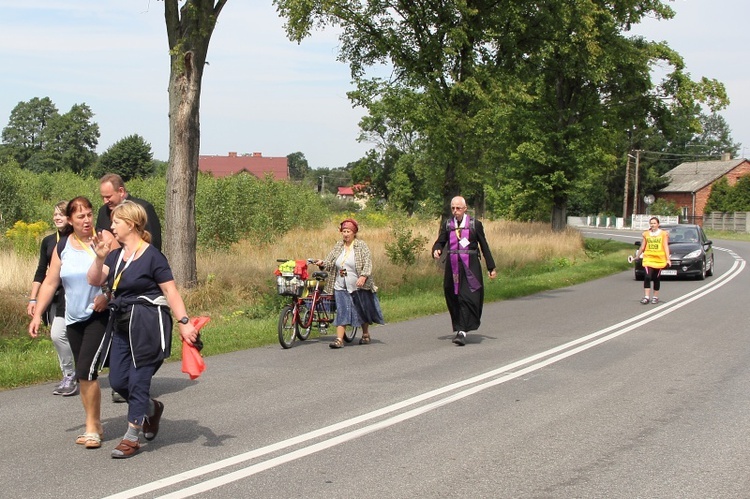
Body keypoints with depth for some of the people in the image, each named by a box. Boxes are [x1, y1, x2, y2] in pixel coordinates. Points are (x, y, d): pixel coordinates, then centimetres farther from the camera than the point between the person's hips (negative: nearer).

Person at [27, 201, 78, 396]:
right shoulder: (48, 241, 10)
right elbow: (40, 272, 13)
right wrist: (32, 299, 8)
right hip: (53, 295, 5)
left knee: (58, 334, -17)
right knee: (66, 339, 8)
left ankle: (70, 376, -2)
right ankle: (69, 379, 19)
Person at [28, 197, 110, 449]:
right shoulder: (62, 247, 5)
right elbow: (49, 283, 9)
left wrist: (108, 296, -22)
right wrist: (37, 314, 4)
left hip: (100, 316, -5)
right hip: (73, 319, 5)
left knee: (86, 371, -13)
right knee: (83, 376, 10)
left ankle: (92, 428, -1)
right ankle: (94, 426, 22)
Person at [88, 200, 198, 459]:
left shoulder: (152, 256, -10)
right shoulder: (115, 255, 12)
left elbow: (171, 291, -11)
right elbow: (95, 280, 1)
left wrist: (184, 322, -18)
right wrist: (100, 257, -15)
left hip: (147, 325, -7)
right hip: (121, 324, 8)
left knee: (138, 380, -2)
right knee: (118, 381, 8)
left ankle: (132, 437, 9)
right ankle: (151, 408, 35)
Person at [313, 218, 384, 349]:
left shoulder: (361, 246, -5)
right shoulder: (338, 246, 8)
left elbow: (368, 262, -13)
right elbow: (330, 262, 8)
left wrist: (363, 276, -26)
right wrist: (322, 264, -13)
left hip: (359, 286, -3)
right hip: (341, 287, 3)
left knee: (362, 311, 11)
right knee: (342, 312, -4)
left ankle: (366, 335, 31)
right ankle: (339, 339, -8)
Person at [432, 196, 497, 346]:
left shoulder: (475, 224, 2)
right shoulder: (446, 225, 9)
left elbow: (484, 246, 6)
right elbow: (440, 242, 6)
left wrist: (491, 267, 6)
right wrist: (436, 250, -19)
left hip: (470, 267, -3)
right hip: (452, 267, 3)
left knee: (467, 298, -11)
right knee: (453, 299, 8)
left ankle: (462, 331, -14)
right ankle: (457, 328, 22)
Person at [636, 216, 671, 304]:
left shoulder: (663, 234, 3)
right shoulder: (646, 234, 9)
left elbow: (666, 247, -2)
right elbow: (642, 247, 16)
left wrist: (668, 259, -10)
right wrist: (637, 256, 18)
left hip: (659, 260, -1)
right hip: (648, 259, 1)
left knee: (656, 279, 6)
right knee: (647, 277, -14)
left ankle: (655, 297, 18)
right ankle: (646, 297, -15)